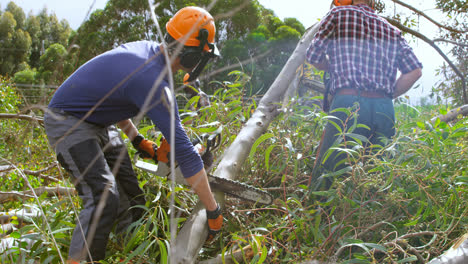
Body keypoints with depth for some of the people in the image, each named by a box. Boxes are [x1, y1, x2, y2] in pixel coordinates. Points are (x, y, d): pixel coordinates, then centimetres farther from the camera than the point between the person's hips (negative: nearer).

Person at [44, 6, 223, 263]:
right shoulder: (152, 80, -32)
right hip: (67, 123, -9)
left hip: (96, 123, 9)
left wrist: (137, 140, 7)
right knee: (103, 197, -23)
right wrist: (213, 211, -25)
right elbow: (183, 149, -31)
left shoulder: (144, 48, -4)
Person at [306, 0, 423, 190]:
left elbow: (313, 57, 11)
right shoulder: (392, 31, 21)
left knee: (323, 181, -7)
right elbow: (414, 71, 11)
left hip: (348, 103, -4)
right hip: (385, 109, 5)